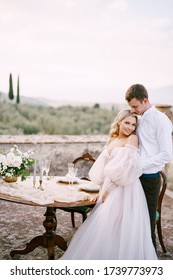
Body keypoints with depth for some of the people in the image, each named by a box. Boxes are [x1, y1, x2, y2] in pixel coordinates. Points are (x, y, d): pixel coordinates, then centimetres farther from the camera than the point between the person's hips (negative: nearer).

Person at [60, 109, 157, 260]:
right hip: (110, 190, 7)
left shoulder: (132, 139, -8)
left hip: (125, 191, -7)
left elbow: (126, 168, -15)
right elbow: (103, 169, 14)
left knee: (119, 229, 0)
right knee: (104, 227, 14)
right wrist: (103, 189, 4)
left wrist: (108, 189, -11)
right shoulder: (112, 140, 13)